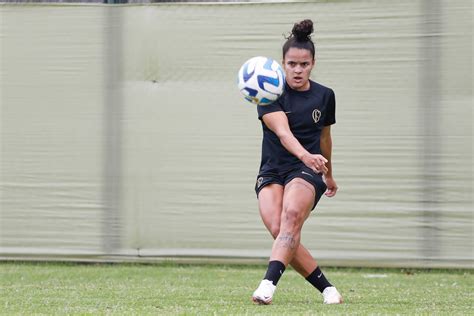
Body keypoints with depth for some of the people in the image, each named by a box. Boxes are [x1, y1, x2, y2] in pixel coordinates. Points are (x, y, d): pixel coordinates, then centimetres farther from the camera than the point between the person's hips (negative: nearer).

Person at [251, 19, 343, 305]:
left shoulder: (325, 96, 6)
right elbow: (282, 131, -22)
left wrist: (329, 174, 35)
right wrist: (305, 155, -41)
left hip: (308, 172, 0)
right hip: (272, 171, 0)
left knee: (292, 215, -31)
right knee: (279, 230, -22)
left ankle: (269, 284, -45)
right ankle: (326, 288, -6)